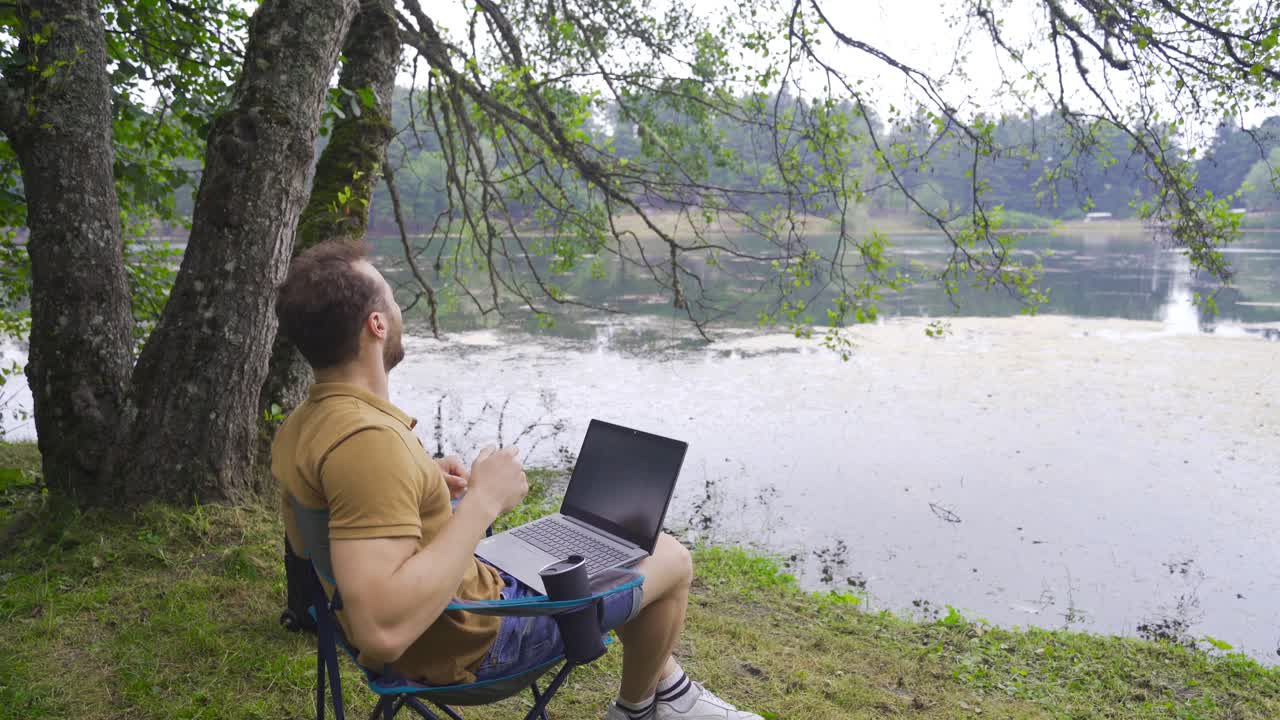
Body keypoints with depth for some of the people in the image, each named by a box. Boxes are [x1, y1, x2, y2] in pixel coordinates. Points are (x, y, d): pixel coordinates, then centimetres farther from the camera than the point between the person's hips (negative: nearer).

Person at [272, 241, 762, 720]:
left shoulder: (297, 429, -3)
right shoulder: (366, 439, -34)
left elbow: (304, 542, 13)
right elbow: (383, 630, -41)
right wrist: (482, 501, -32)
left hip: (435, 605, 10)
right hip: (469, 637, -9)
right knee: (669, 558, 4)